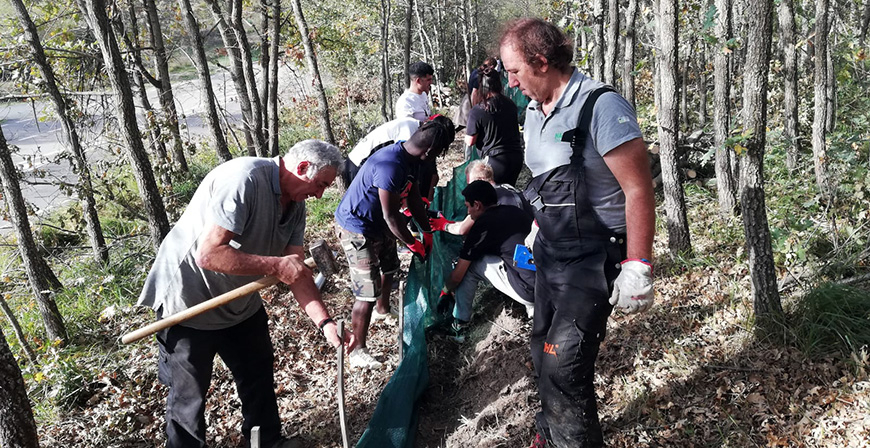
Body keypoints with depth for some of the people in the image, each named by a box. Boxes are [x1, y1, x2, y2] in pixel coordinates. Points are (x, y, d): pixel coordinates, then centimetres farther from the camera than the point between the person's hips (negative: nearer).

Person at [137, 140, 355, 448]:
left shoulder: (295, 205, -3)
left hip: (240, 302, 8)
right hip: (189, 301, -8)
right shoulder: (244, 180, -30)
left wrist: (325, 323, -16)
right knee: (189, 394, 7)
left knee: (259, 376, 19)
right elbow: (209, 255, -35)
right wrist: (276, 265, -32)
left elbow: (298, 272, -5)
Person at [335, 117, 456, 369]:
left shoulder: (407, 157, -5)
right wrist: (413, 244, -12)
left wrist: (427, 232, 10)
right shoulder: (390, 166, -35)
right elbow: (391, 216, -26)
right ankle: (358, 352, 8)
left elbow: (413, 197, 7)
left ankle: (383, 311, 55)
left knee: (389, 268, 28)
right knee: (368, 292, -6)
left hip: (377, 223, 10)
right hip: (356, 229, -10)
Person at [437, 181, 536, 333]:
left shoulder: (484, 224, -6)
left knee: (470, 263, 6)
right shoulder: (517, 212, 13)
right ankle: (533, 307, 20)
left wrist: (445, 293, 22)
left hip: (528, 290, -7)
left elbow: (457, 276, 3)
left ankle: (460, 320, 16)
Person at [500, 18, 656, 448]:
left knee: (564, 364, -9)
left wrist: (637, 269, -20)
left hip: (592, 259, -8)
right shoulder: (535, 110, 7)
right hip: (549, 252, 9)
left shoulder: (600, 107, -20)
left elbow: (639, 189, -20)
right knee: (544, 349, 19)